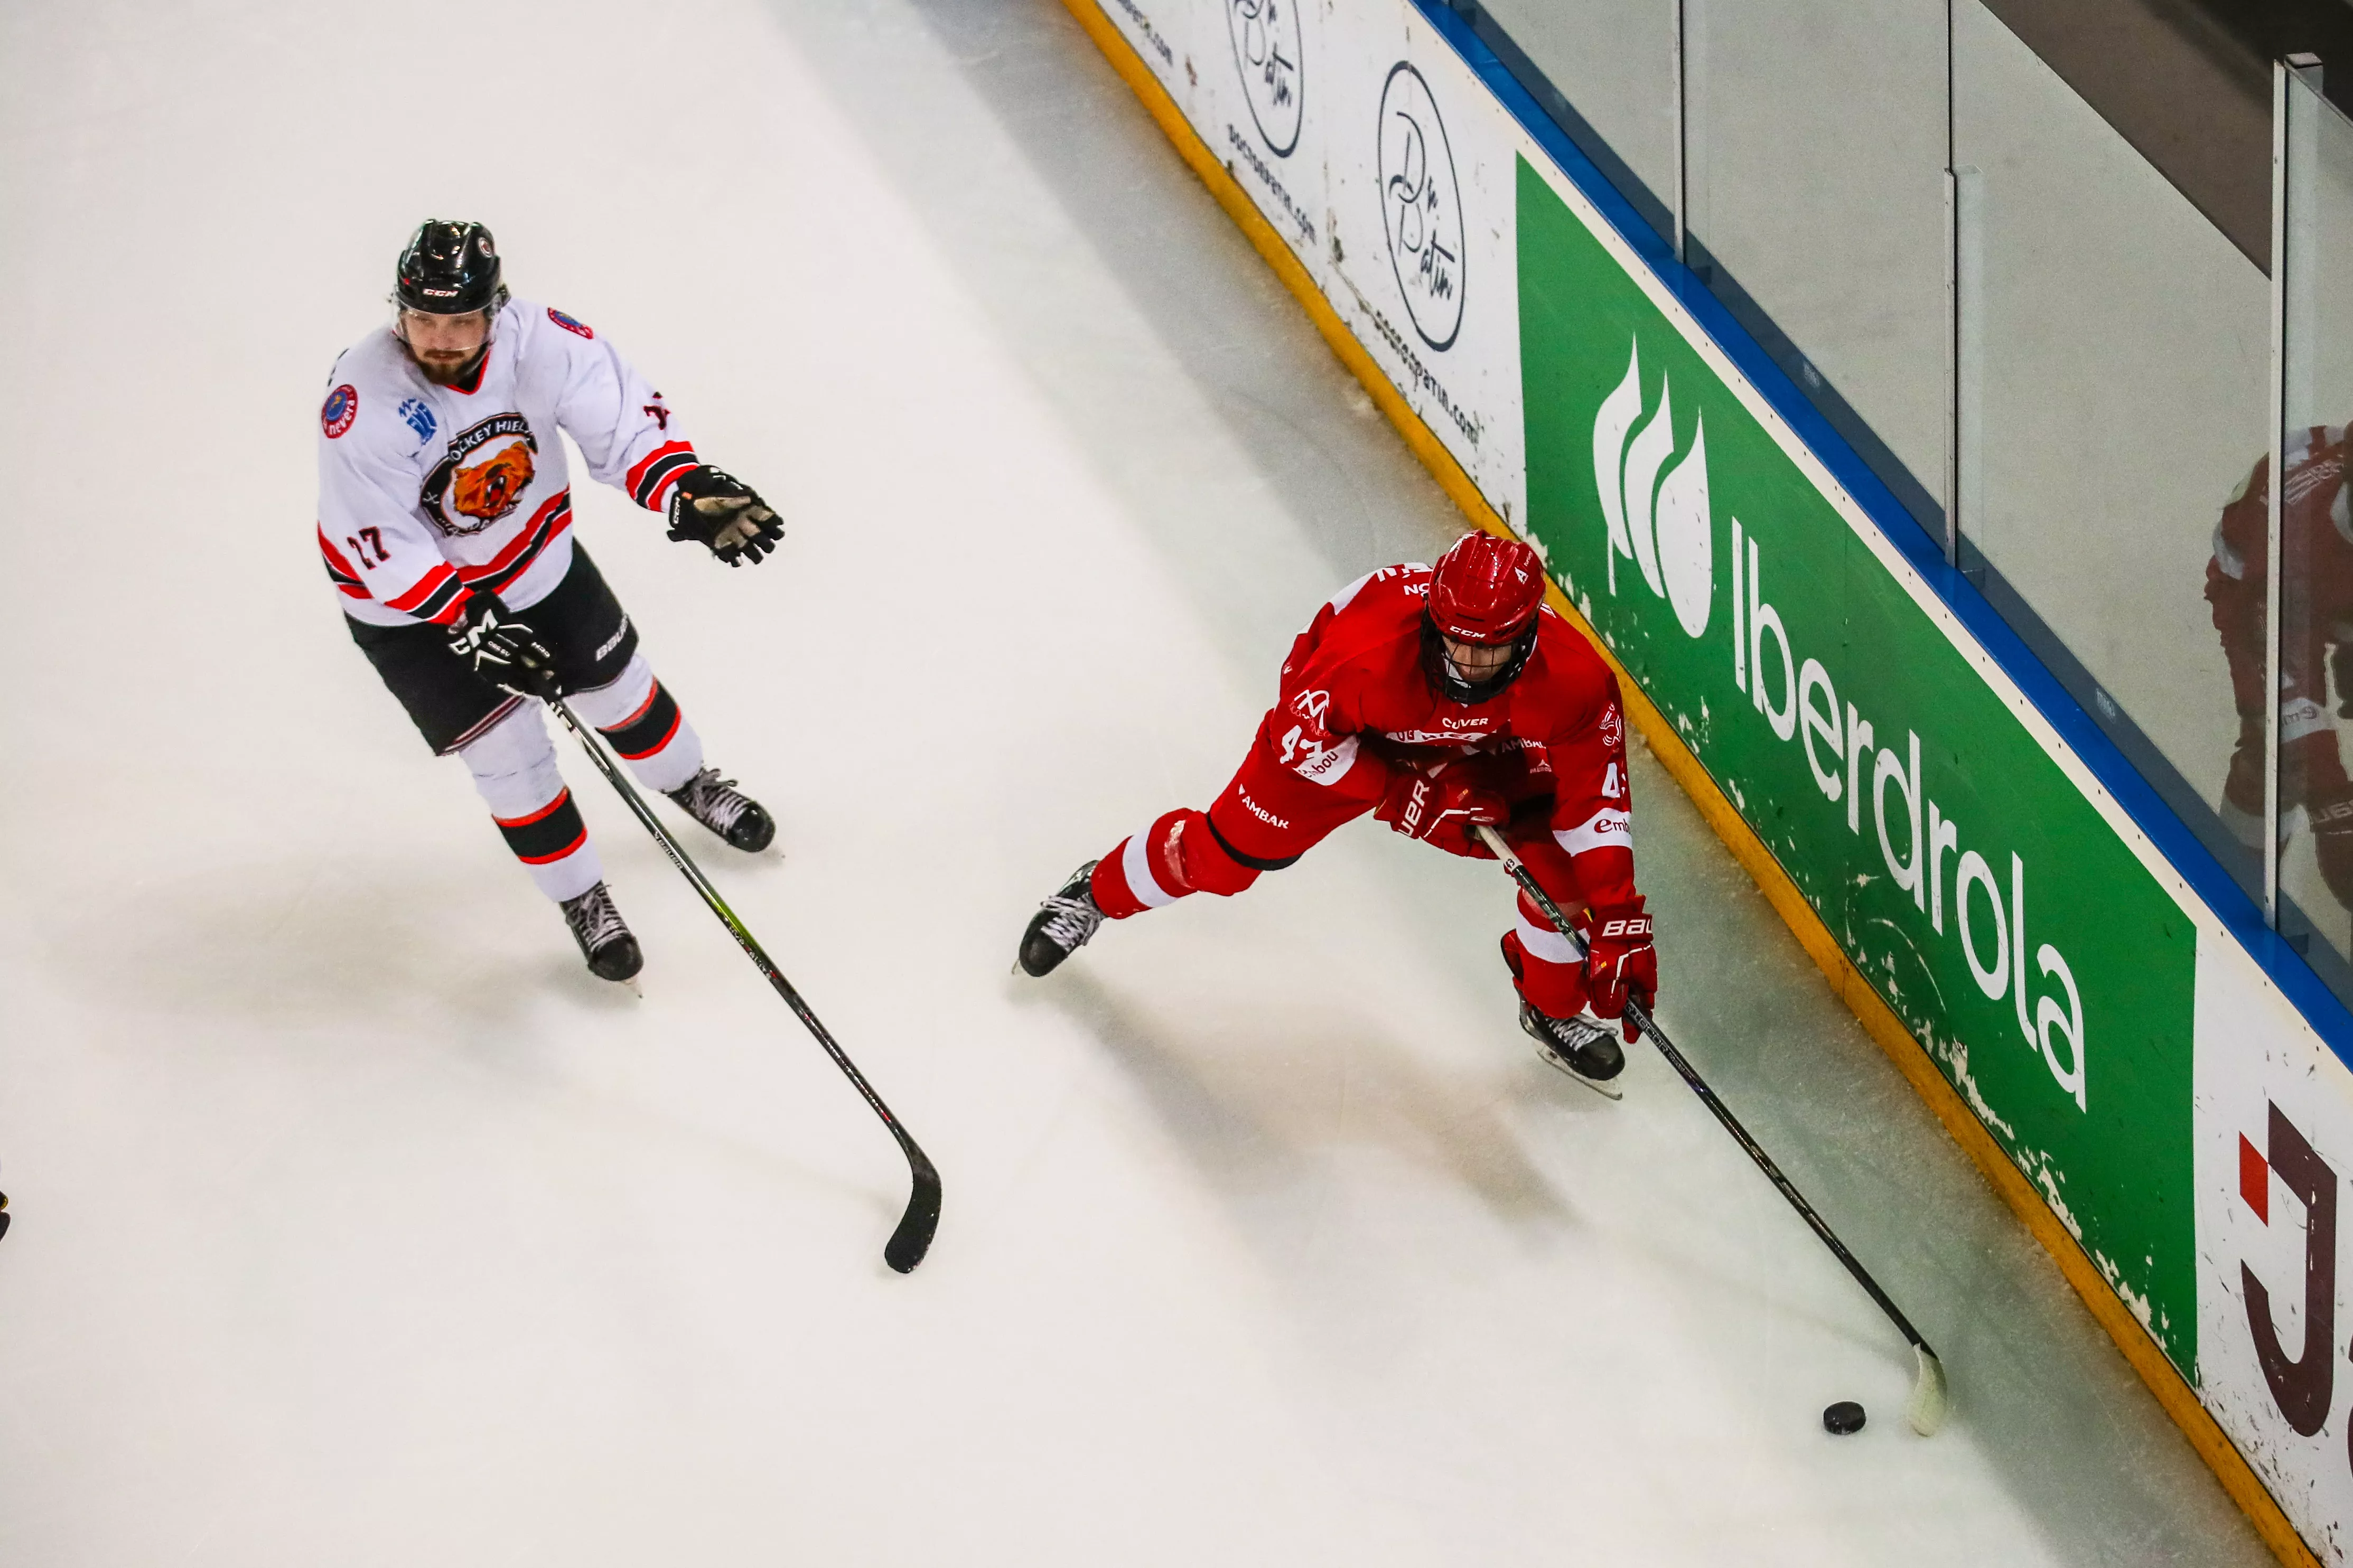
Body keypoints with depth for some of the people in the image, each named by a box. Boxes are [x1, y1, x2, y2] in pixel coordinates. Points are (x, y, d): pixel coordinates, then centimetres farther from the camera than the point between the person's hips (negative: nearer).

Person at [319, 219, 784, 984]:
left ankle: (691, 784, 52)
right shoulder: (363, 398, -35)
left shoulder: (540, 341, -26)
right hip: (406, 602, -4)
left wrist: (688, 490, -37)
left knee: (616, 684, 21)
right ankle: (581, 899, 23)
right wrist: (466, 619, -33)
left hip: (533, 551, 4)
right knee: (508, 750, 0)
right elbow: (376, 544, -30)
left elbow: (625, 416, -19)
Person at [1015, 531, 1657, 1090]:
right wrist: (1407, 795, -34)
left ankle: (1553, 1008, 14)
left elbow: (1597, 797, -30)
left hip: (1488, 753, 2)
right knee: (1226, 853, 8)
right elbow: (1304, 733, -28)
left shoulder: (1571, 676, -39)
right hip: (1348, 730, -2)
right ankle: (1097, 892, 39)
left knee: (1564, 856, -15)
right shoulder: (1371, 639, -44)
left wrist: (1620, 926, -35)